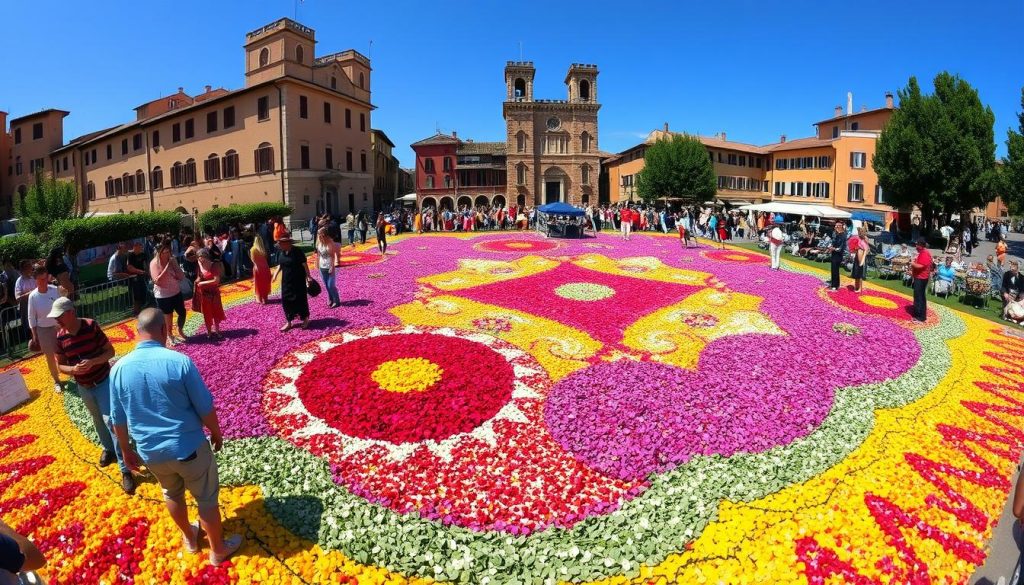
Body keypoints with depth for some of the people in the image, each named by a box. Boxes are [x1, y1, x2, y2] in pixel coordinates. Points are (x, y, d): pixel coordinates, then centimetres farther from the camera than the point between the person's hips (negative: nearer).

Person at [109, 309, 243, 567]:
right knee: (207, 498, 14)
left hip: (151, 451, 5)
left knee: (172, 493, 29)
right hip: (189, 447, -5)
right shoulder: (179, 361, -21)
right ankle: (218, 550, 30)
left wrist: (126, 451, 18)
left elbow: (118, 419, 3)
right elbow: (205, 407, -14)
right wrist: (216, 432, 3)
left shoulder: (119, 368, -7)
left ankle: (190, 538, 49)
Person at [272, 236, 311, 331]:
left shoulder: (297, 252, -16)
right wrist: (276, 273, 1)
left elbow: (305, 265, -14)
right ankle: (288, 322, 17)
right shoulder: (283, 253, 3)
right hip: (286, 282, 6)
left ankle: (305, 319, 21)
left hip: (298, 281, -6)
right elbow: (281, 264, 15)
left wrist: (308, 277, -17)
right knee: (286, 301, 7)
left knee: (300, 300, 2)